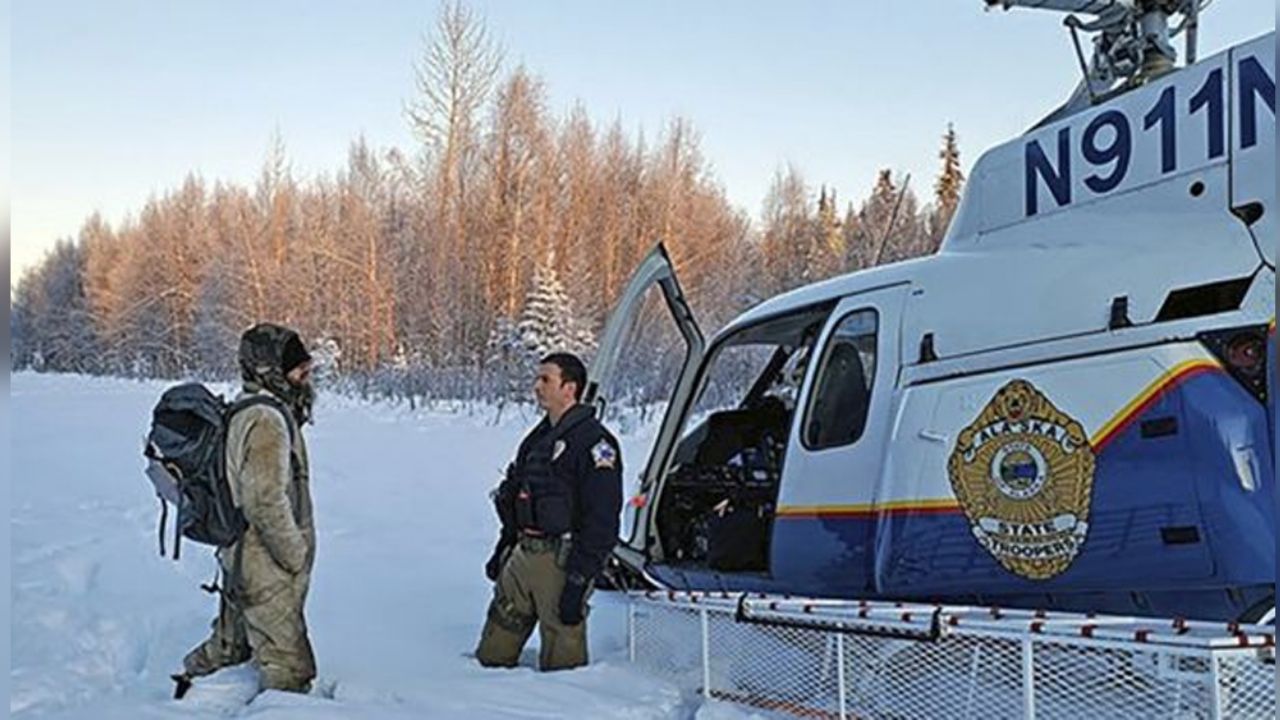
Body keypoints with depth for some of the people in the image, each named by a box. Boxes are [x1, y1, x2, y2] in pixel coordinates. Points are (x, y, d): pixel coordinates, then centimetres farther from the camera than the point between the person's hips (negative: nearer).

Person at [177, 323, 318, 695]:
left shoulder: (241, 410, 11)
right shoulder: (266, 421, -22)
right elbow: (266, 503, -27)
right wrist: (298, 557, -18)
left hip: (239, 559, 10)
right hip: (267, 569, -10)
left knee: (231, 644, 26)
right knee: (289, 668, -1)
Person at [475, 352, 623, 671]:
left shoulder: (592, 441, -13)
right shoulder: (540, 437, 16)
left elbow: (601, 522, -17)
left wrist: (578, 581, -20)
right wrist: (503, 549, 24)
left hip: (561, 560, -8)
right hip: (523, 555, 9)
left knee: (560, 662, 0)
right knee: (492, 655, 12)